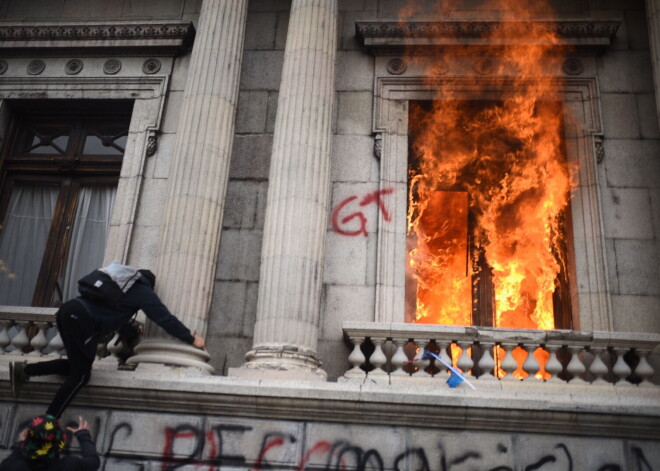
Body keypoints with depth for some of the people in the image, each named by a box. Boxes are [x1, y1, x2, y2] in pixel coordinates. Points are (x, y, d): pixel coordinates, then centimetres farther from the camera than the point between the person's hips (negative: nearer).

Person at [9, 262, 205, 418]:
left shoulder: (120, 279, 28)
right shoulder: (144, 291, 9)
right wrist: (192, 339, 15)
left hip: (69, 311, 8)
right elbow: (166, 319, 7)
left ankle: (23, 369, 16)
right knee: (81, 375, 3)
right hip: (80, 319, -8)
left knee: (78, 365, 19)